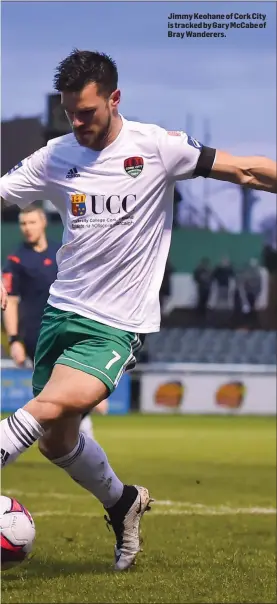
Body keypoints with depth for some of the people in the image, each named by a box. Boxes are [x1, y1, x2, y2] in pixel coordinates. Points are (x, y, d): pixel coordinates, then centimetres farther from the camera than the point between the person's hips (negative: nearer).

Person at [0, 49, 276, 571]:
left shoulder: (156, 147, -7)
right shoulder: (54, 158, 3)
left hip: (117, 326, -5)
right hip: (62, 312, 5)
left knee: (49, 409, -27)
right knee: (56, 440, 13)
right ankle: (122, 502, 39)